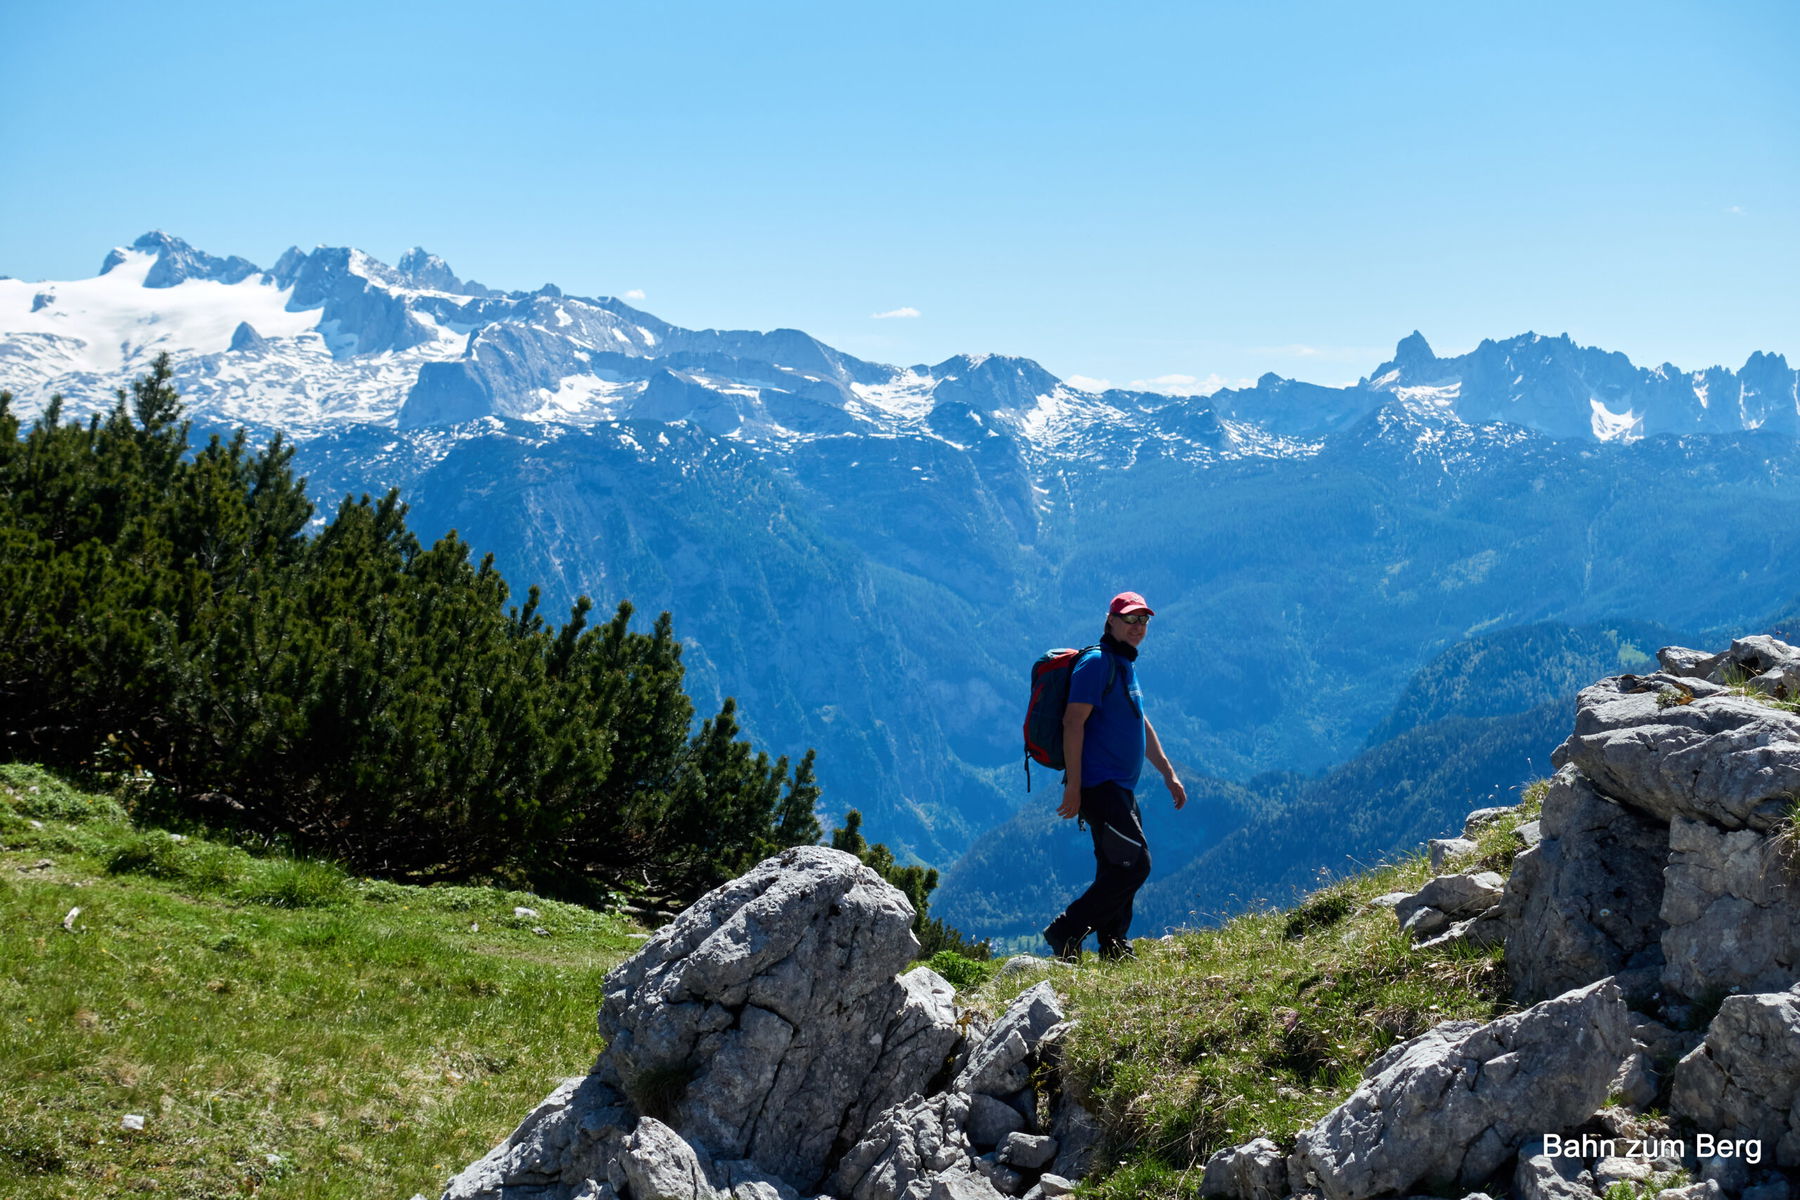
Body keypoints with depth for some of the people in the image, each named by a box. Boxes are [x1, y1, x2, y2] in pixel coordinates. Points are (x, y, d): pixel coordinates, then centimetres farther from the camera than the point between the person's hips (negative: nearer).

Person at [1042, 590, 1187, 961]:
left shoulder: (1126, 666, 21)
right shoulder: (1097, 663, -9)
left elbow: (1141, 725, 31)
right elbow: (1073, 721, -17)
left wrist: (1168, 773, 30)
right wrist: (1073, 786, -22)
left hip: (1120, 789, 10)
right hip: (1099, 786, -10)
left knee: (1117, 869, 10)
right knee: (1133, 864, -15)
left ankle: (1114, 950, 16)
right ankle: (1065, 933, -10)